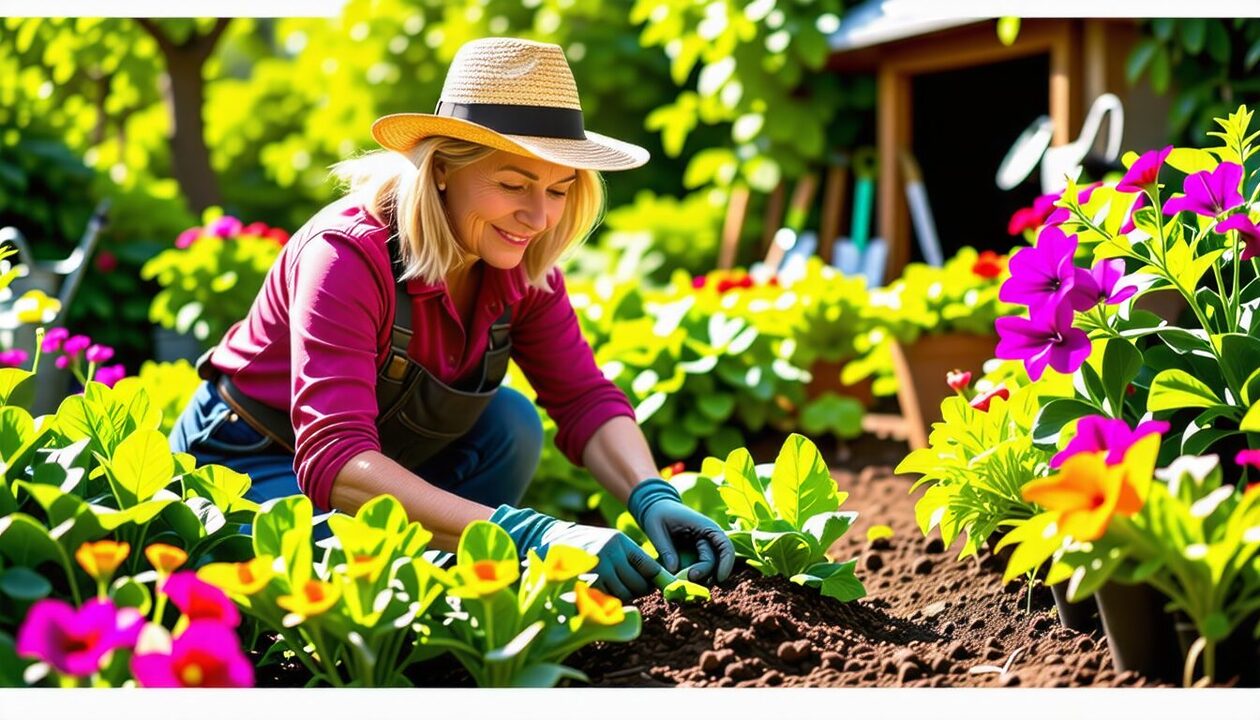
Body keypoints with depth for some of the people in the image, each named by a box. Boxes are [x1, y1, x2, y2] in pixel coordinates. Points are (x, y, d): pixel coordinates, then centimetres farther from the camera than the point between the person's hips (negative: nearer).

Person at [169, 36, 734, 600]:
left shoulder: (522, 265, -12)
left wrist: (653, 497, -33)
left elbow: (584, 400, -11)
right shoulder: (349, 253, -33)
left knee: (512, 423, -17)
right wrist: (527, 534, -53)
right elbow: (333, 460, -44)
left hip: (385, 462, 7)